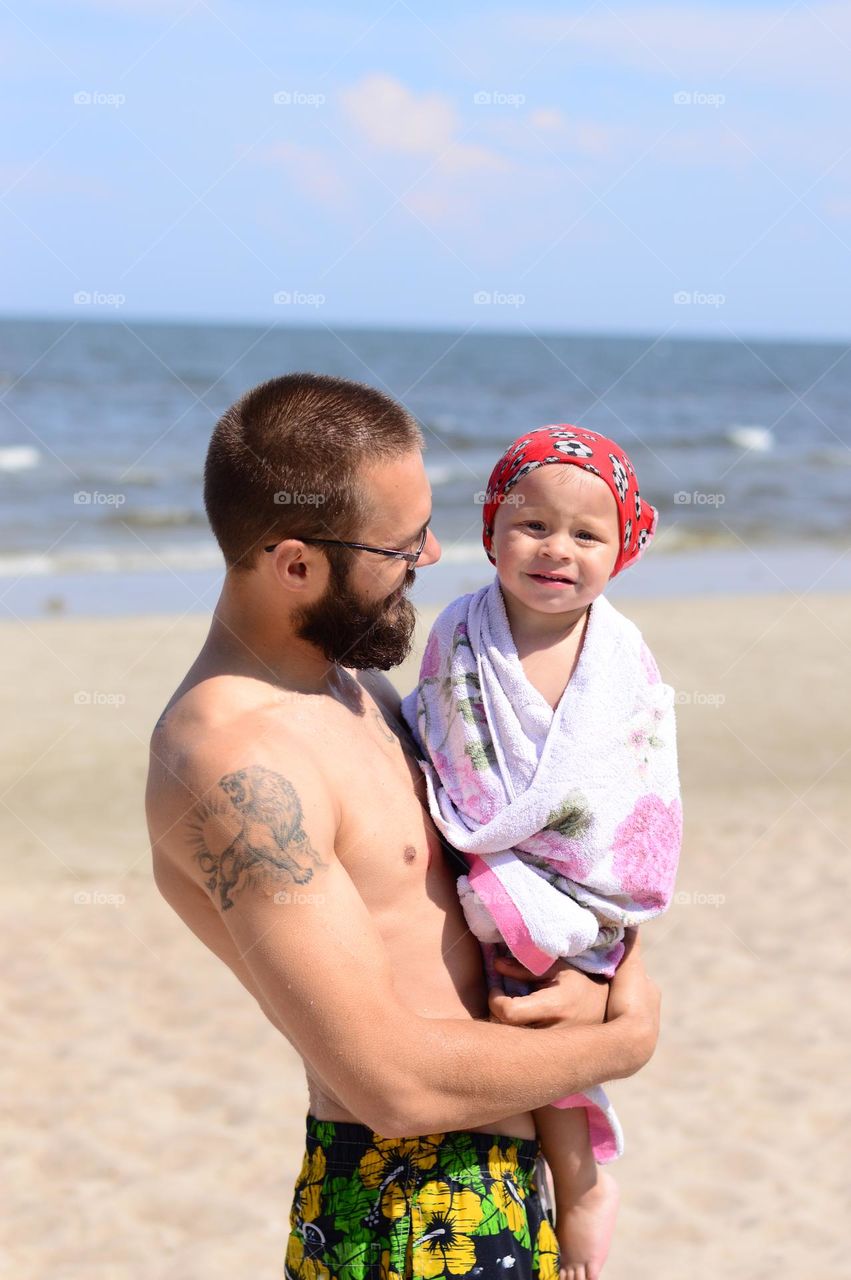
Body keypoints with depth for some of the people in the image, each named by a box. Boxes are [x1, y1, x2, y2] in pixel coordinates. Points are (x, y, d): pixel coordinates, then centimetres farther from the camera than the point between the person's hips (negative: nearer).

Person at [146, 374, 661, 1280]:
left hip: (501, 1168, 8)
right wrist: (624, 1039, -12)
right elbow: (399, 1083, -26)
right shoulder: (234, 763, -25)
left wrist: (581, 983, -5)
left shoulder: (352, 680, 6)